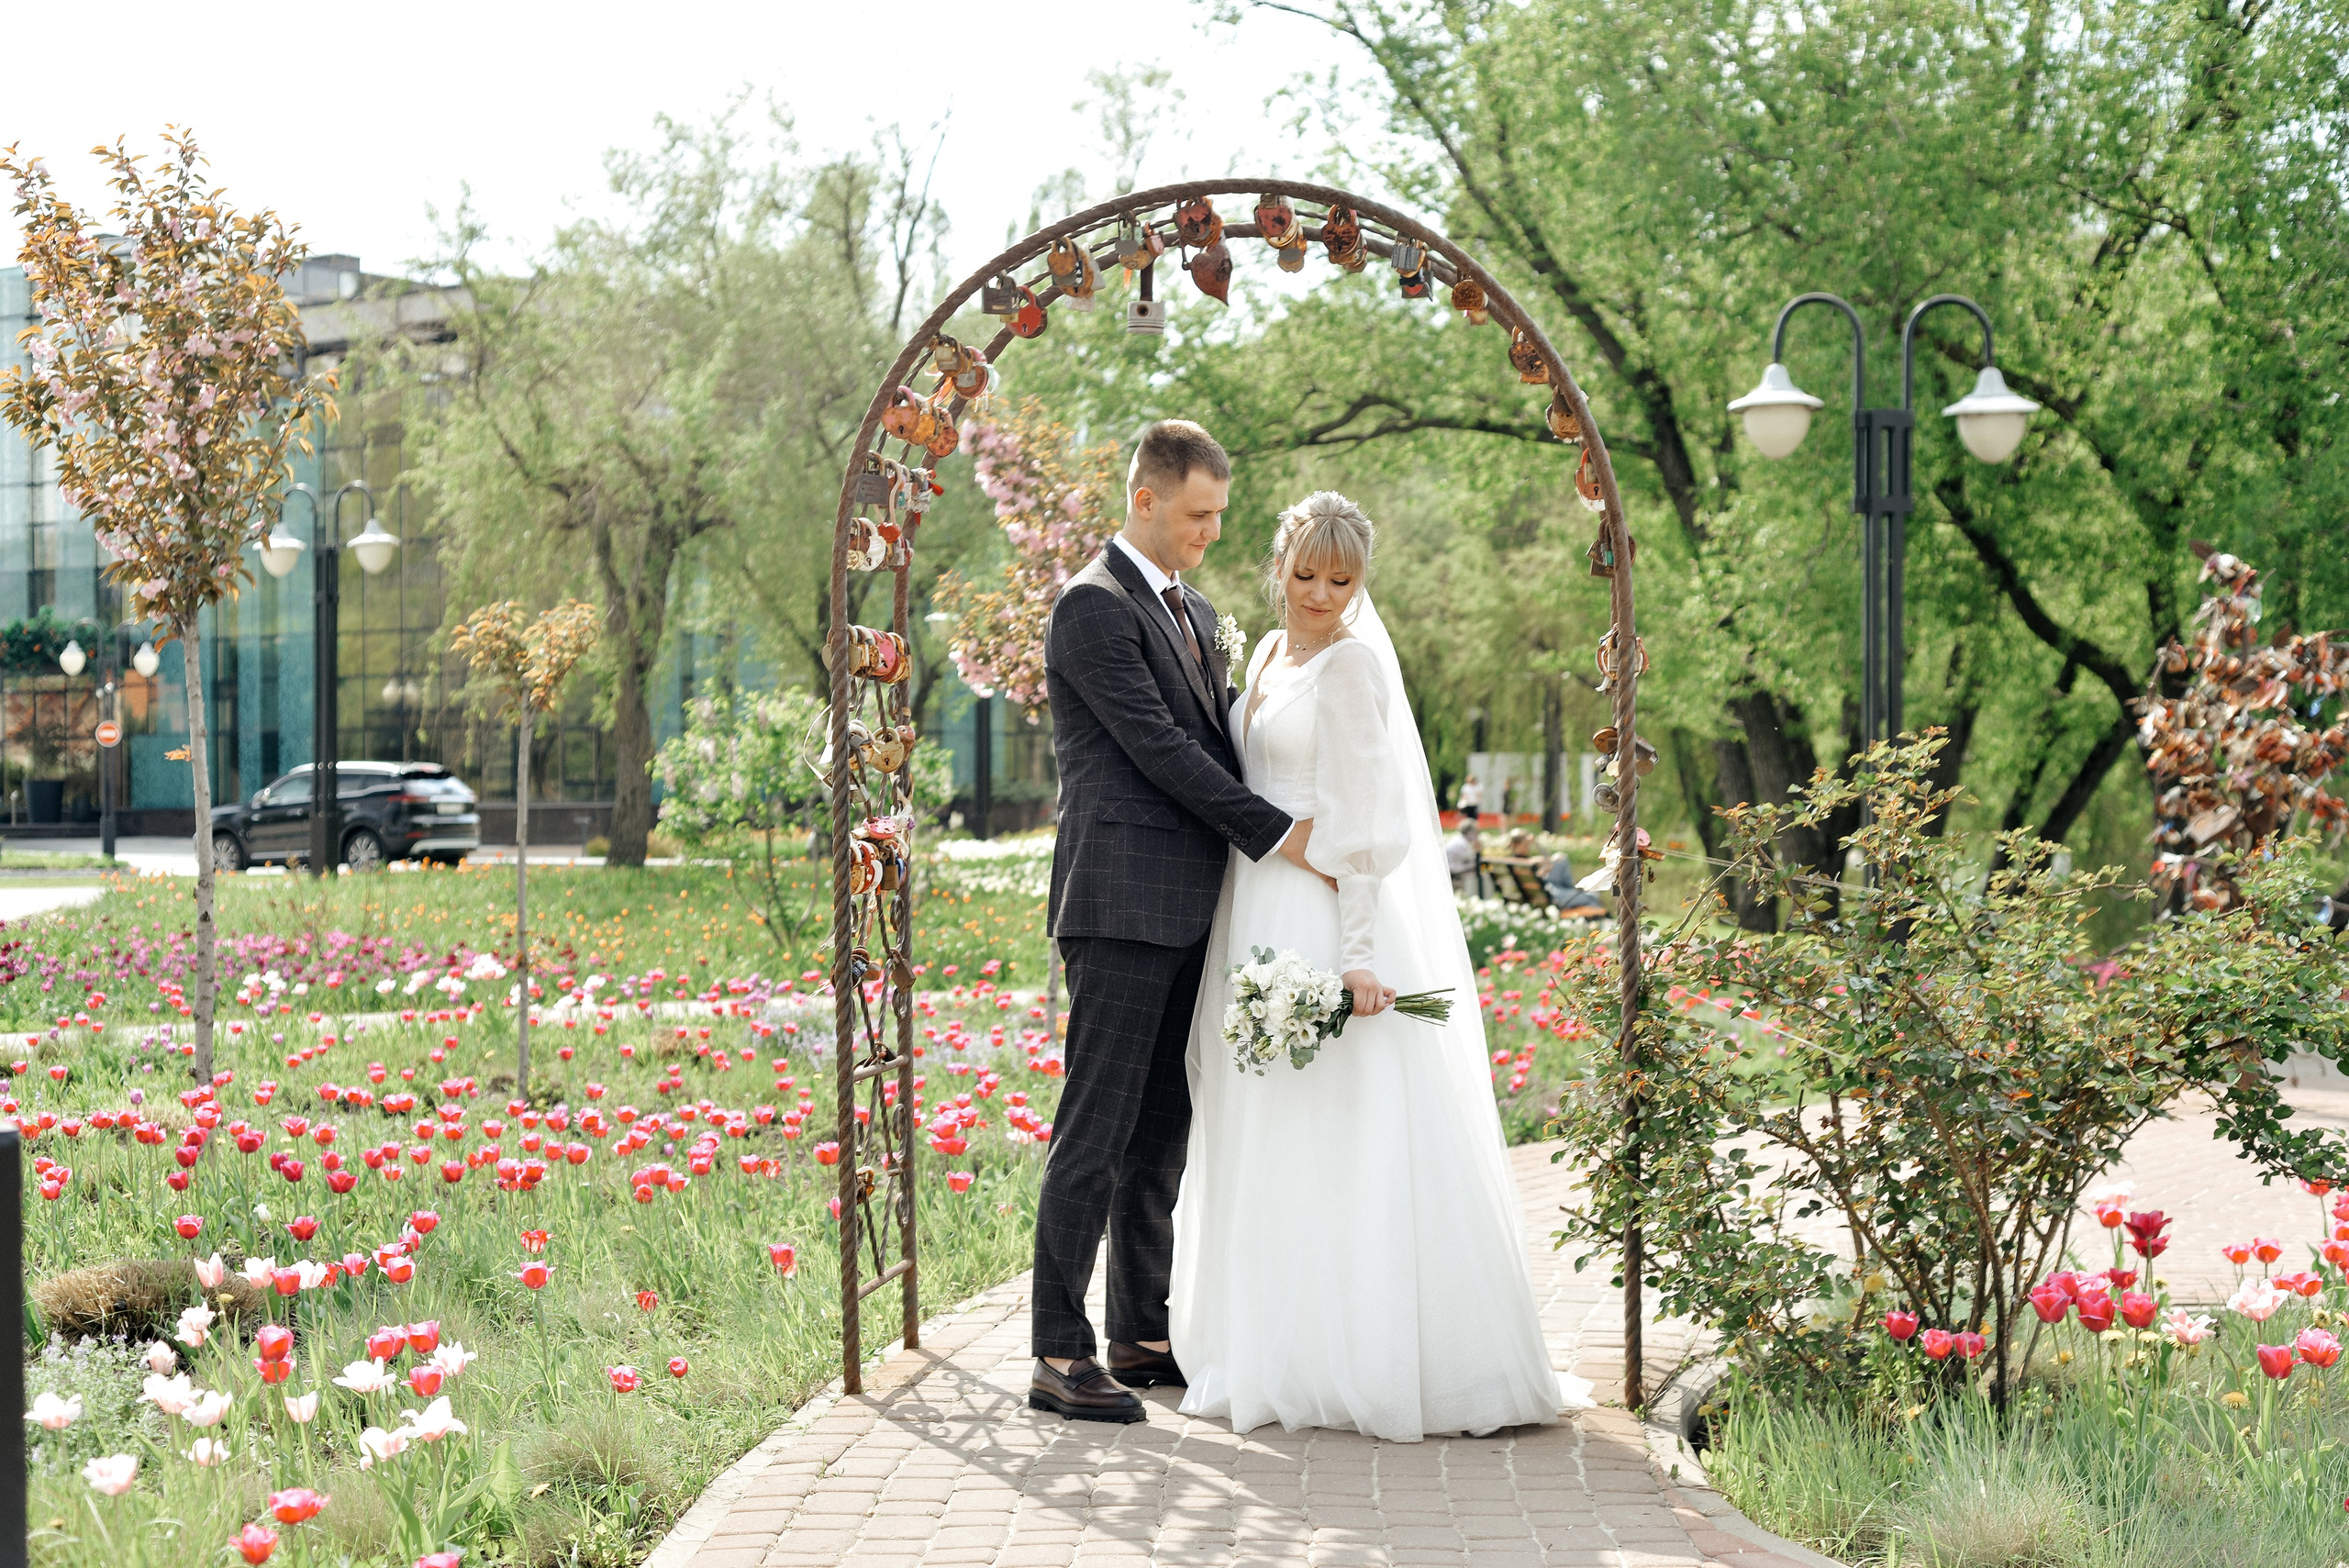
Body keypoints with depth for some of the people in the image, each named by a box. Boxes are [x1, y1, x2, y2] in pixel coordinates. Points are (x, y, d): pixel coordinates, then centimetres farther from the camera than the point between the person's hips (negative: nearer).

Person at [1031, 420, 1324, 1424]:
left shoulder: (1193, 610, 20)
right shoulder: (1093, 606, -9)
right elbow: (1158, 745, -15)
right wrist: (1278, 833, -13)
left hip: (1185, 909, 9)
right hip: (1122, 903, -9)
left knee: (1163, 1134, 11)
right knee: (1097, 1131, -8)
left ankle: (1141, 1337, 19)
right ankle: (1059, 1356, -5)